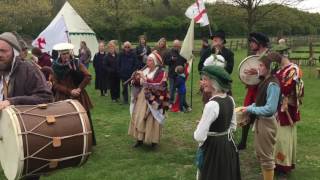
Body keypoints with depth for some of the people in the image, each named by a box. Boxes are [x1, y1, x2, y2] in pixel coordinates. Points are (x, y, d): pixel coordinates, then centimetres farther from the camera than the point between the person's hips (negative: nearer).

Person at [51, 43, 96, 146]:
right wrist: (69, 91, -12)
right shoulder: (55, 67, 1)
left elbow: (88, 76, -4)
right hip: (63, 98, 0)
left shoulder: (76, 63, 1)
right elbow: (55, 84, -3)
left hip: (78, 97, 0)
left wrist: (79, 88, -13)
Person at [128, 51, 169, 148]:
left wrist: (145, 78, -23)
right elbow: (138, 84, 11)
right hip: (142, 98, 6)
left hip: (153, 101, -6)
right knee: (139, 118, 6)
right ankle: (140, 139, 15)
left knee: (151, 120, -4)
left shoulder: (161, 73, -9)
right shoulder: (145, 71, 10)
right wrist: (136, 79, -10)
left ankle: (154, 141, 9)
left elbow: (158, 86, -22)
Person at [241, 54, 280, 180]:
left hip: (267, 122, -9)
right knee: (260, 154, 22)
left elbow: (270, 109, -26)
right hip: (260, 120, 9)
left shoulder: (272, 84, -22)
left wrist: (250, 110, -20)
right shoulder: (264, 81, 6)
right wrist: (249, 107, -2)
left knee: (267, 156, 7)